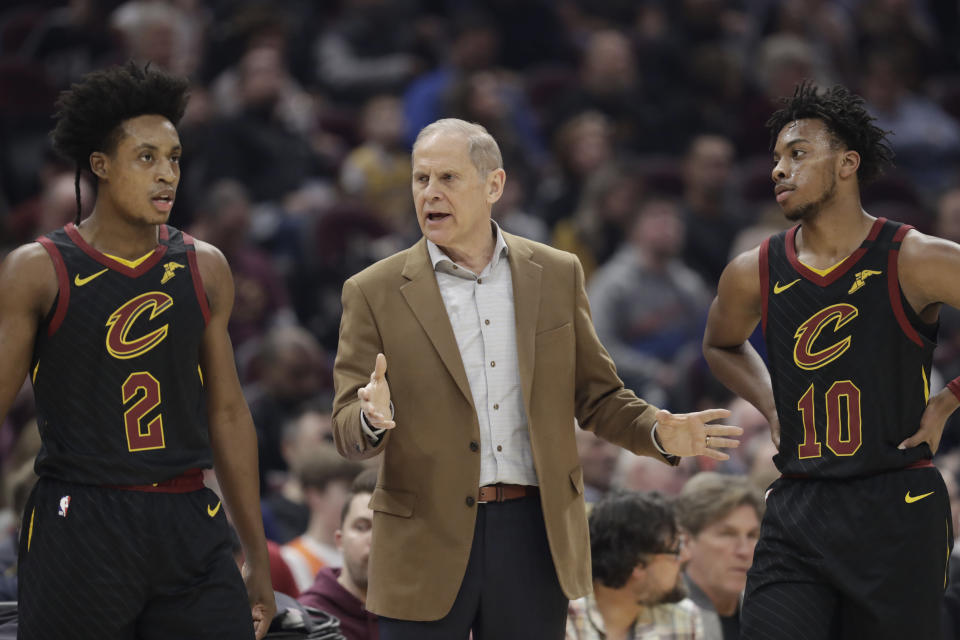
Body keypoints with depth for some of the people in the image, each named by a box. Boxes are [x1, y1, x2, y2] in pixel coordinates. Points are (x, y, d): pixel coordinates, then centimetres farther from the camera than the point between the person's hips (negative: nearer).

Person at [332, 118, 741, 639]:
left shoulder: (557, 276, 8)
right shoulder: (373, 293, 0)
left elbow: (597, 396, 12)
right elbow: (348, 433, -3)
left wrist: (658, 432, -8)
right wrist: (374, 416, -27)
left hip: (535, 538, 2)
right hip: (428, 545, -2)